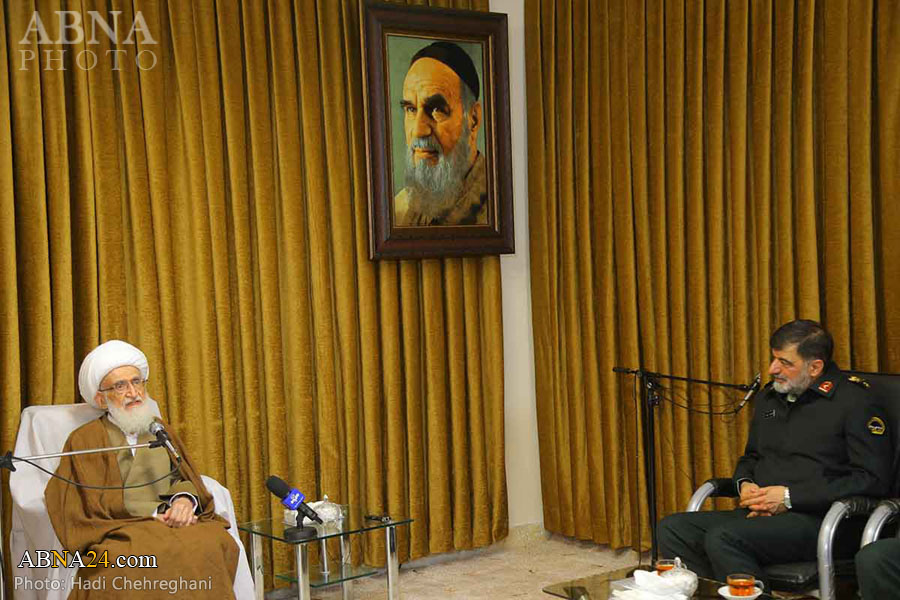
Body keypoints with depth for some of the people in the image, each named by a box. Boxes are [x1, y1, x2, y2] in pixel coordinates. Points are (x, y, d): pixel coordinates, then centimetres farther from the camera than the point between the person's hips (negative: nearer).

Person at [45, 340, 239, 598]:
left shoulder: (161, 430, 22)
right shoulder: (84, 440, 8)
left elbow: (183, 478, 12)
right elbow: (97, 502, -2)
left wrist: (185, 499, -13)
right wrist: (156, 513, -11)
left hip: (174, 527, 4)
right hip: (120, 533, -4)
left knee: (214, 542, -30)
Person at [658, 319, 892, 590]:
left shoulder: (854, 401, -4)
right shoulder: (769, 396, 19)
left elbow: (873, 479, -12)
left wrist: (791, 497, -14)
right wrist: (744, 484, 5)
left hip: (820, 522, -8)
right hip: (761, 514, 8)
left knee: (723, 538, -31)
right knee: (672, 529, -13)